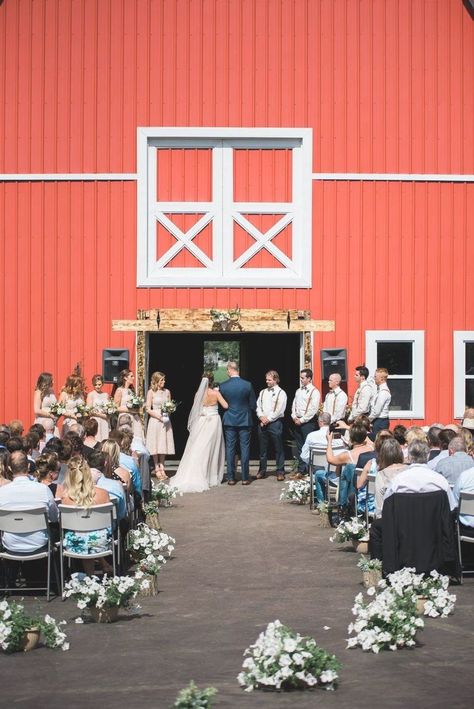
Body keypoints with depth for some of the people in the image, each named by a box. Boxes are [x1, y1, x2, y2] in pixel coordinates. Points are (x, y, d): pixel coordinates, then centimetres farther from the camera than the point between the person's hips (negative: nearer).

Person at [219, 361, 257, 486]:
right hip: (245, 421, -1)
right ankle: (245, 478, 4)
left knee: (230, 449, 6)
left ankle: (231, 478, 6)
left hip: (229, 421, 1)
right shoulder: (247, 385, -8)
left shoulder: (223, 386, -6)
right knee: (245, 448, 4)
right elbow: (253, 405, -2)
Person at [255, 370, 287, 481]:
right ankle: (262, 471, 14)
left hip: (275, 423, -5)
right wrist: (261, 417, -7)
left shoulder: (281, 393, -1)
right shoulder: (263, 392, 15)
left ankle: (280, 471, 3)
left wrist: (268, 419, -11)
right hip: (262, 423, 5)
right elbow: (258, 406, 11)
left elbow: (279, 410, -9)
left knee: (278, 448, -2)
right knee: (262, 448, 8)